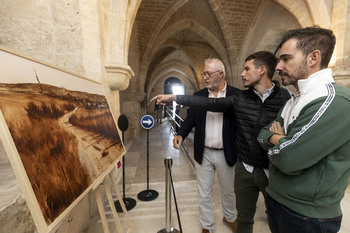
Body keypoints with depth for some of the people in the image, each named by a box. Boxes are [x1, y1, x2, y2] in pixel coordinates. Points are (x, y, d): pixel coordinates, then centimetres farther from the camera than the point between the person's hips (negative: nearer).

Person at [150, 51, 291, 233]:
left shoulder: (286, 98, -10)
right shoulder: (240, 98, -3)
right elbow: (206, 103, -5)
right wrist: (173, 97, -6)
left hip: (274, 172, -1)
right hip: (245, 169, 2)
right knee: (244, 218, 20)